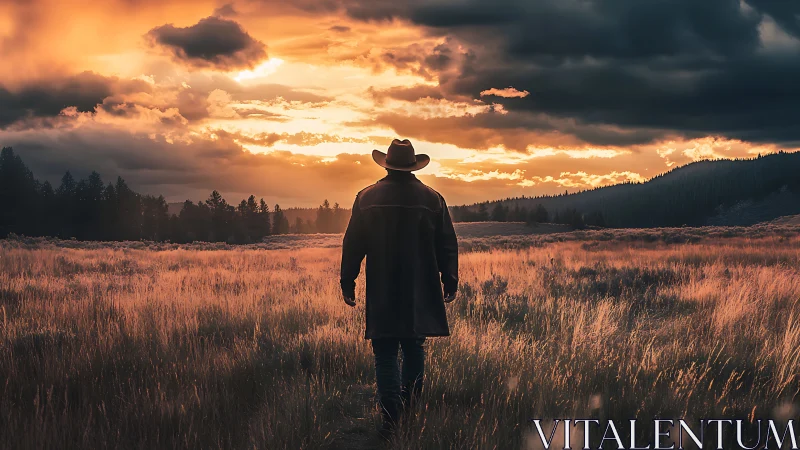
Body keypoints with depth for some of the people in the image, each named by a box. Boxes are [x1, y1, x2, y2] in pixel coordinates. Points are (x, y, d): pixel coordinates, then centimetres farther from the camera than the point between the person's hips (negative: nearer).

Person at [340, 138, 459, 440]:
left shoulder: (367, 198, -3)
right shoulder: (432, 199, -1)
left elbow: (352, 245, 1)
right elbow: (448, 246, 4)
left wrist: (347, 283, 9)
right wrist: (450, 282, 14)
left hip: (382, 295, -1)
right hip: (421, 295, 2)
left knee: (386, 355, 1)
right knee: (414, 352, 16)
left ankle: (391, 421, -10)